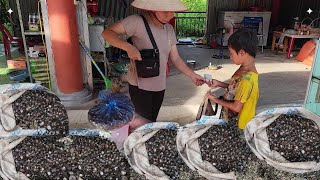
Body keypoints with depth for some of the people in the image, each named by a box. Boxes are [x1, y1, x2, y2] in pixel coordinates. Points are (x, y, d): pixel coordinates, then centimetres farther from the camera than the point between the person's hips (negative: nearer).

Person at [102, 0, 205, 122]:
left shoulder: (169, 29, 4)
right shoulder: (137, 22, -16)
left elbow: (175, 58, 8)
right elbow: (107, 33, -16)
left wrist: (192, 75, -1)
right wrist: (128, 47, -31)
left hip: (160, 86, 6)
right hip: (140, 86, -6)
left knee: (152, 122, 18)